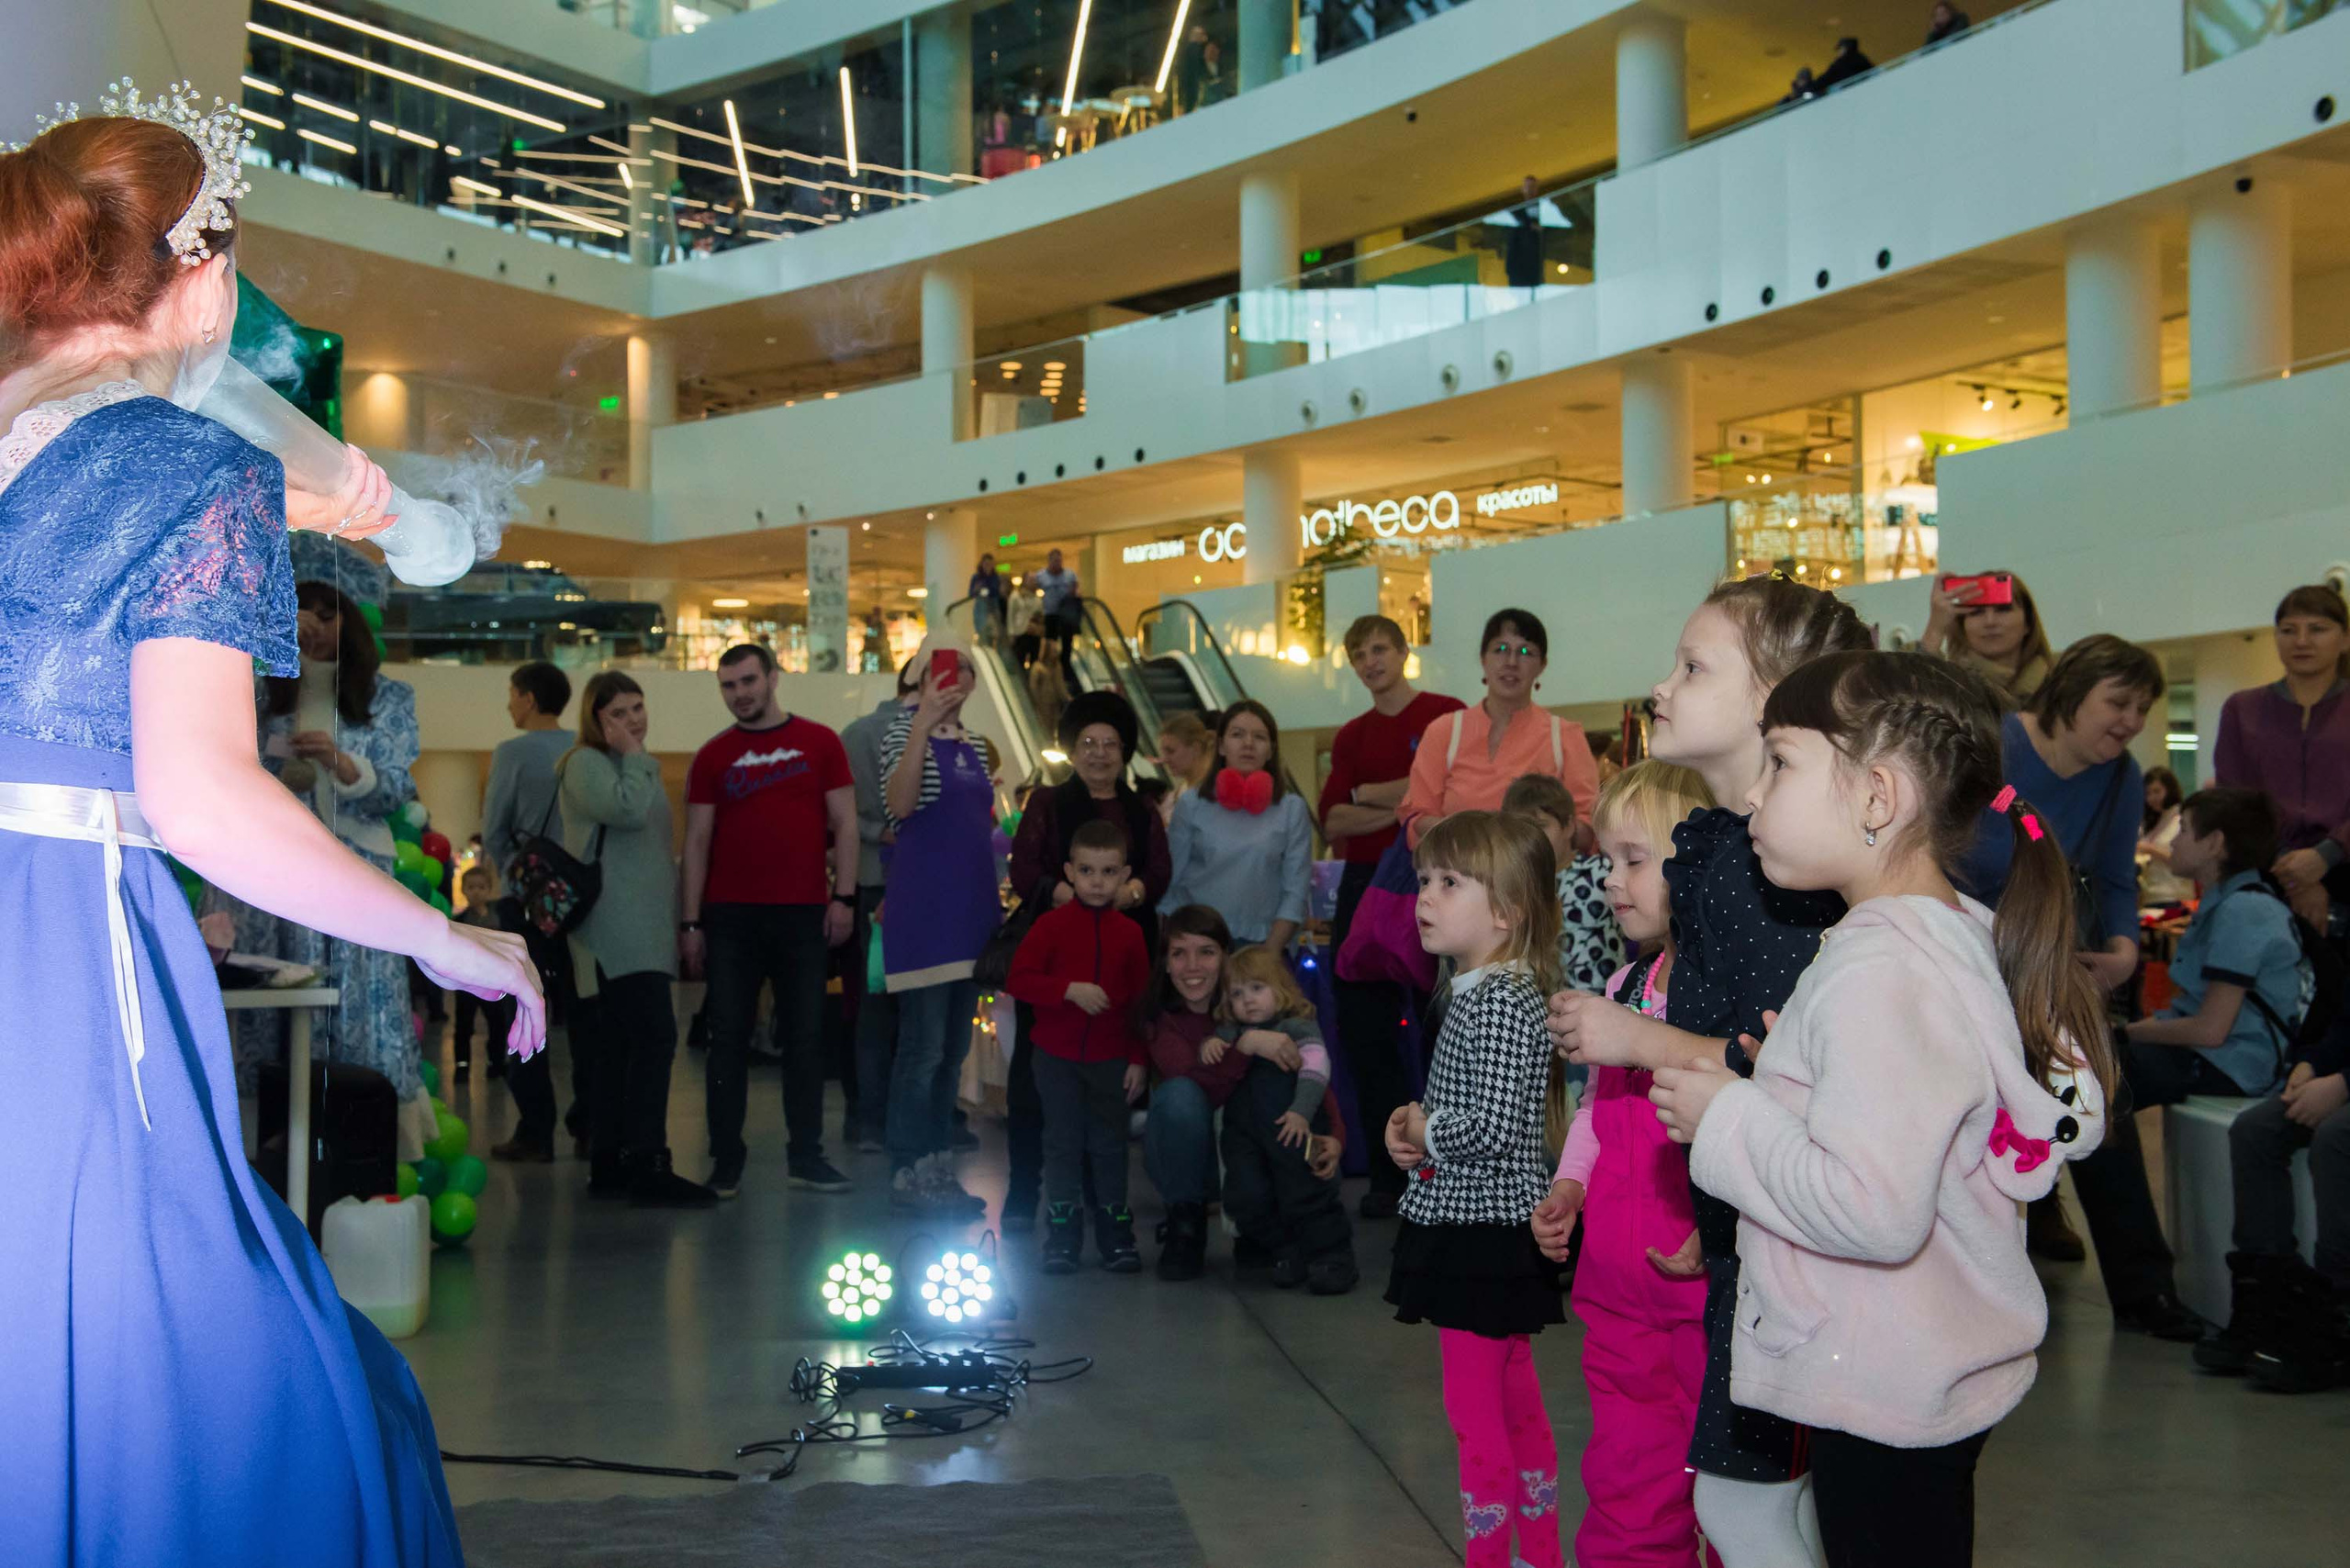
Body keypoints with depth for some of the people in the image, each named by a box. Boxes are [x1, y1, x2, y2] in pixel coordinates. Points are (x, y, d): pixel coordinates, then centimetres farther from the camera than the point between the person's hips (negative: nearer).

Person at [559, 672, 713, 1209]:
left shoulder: (638, 766, 23)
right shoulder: (586, 764, -5)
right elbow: (627, 809, -24)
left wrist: (676, 919, 25)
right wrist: (634, 756, -9)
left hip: (644, 929, 9)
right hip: (613, 931, -9)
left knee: (620, 1046, 9)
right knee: (655, 1037, -17)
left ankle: (609, 1166, 11)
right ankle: (648, 1167, -19)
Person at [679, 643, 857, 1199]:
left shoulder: (819, 742, 6)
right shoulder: (712, 756, 7)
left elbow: (844, 825, 5)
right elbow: (696, 843, 6)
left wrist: (844, 896, -6)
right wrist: (690, 923, -1)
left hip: (803, 913, 0)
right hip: (730, 914, 0)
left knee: (805, 1036, 4)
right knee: (728, 1037, 1)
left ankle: (806, 1155, 13)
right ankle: (725, 1160, 7)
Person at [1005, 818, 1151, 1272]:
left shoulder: (1129, 933, 1)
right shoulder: (1052, 924, -5)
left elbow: (1141, 1000, 5)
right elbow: (1018, 979, -11)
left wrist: (1139, 1059, 1)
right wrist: (1070, 990, -23)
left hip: (1111, 1060, 1)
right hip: (1057, 1057, -1)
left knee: (1110, 1146, 5)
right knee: (1063, 1145, 5)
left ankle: (1116, 1237, 15)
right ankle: (1062, 1239, 12)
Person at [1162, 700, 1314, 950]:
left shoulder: (1292, 809, 2)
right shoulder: (1191, 806, 4)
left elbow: (1295, 891, -1)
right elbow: (1171, 885, 5)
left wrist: (1269, 956, -8)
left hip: (1262, 945, 0)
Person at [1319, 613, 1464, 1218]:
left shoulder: (1447, 715, 2)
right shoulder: (1351, 737, 15)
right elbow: (1333, 822, 4)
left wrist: (1368, 794, -7)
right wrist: (1402, 808, -11)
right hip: (1366, 888, 5)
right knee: (1364, 1030, 3)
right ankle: (1388, 1172, 11)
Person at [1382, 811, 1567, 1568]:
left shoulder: (1500, 1002, -20)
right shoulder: (1478, 991, 10)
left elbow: (1493, 1128, -28)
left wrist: (1425, 1131, -11)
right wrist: (1415, 1122, 5)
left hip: (1481, 1235, -10)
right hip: (1477, 1228, 10)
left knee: (1477, 1412, -1)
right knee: (1517, 1404, 17)